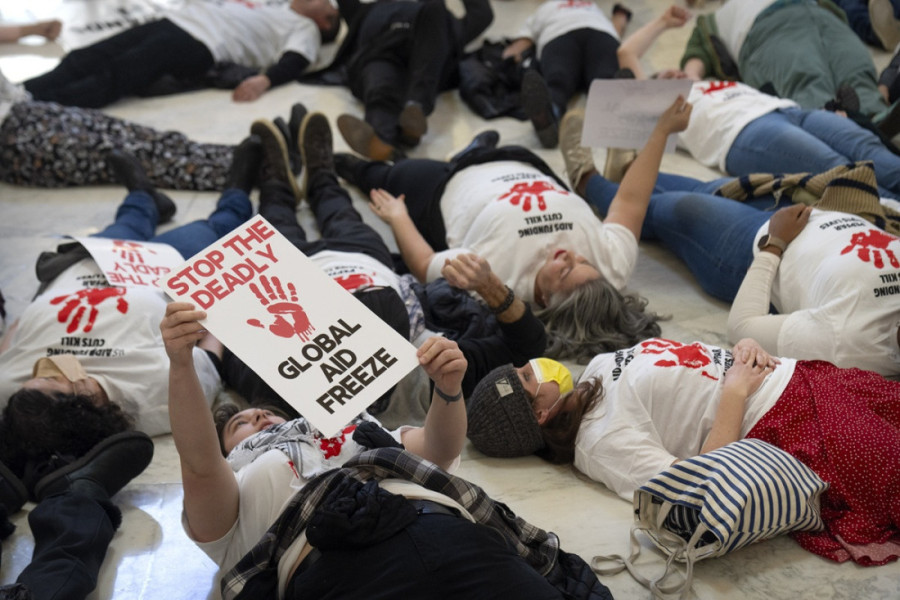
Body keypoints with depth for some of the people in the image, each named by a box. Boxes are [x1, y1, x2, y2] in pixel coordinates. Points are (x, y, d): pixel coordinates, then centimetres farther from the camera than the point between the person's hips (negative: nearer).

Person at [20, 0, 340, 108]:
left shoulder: (305, 28, 13)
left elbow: (293, 61, -7)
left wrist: (265, 79, -26)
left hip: (199, 44, -7)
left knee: (111, 78, -27)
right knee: (83, 62, -12)